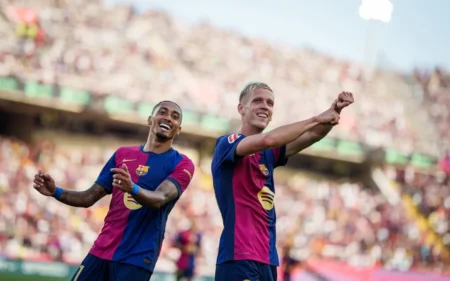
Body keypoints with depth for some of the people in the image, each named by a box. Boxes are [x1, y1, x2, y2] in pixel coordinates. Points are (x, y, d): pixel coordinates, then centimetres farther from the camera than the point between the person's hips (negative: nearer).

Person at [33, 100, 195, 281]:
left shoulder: (181, 165, -2)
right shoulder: (122, 154, 12)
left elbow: (160, 198, -20)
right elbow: (90, 197, 12)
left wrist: (133, 189, -42)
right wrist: (56, 192, -6)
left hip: (137, 258, -5)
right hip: (101, 251, 5)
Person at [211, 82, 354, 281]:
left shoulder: (268, 152, 17)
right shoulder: (226, 144, -5)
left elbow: (312, 135, 8)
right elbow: (268, 139, -23)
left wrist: (334, 111, -11)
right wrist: (316, 119, -15)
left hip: (267, 259, 8)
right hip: (239, 257, -8)